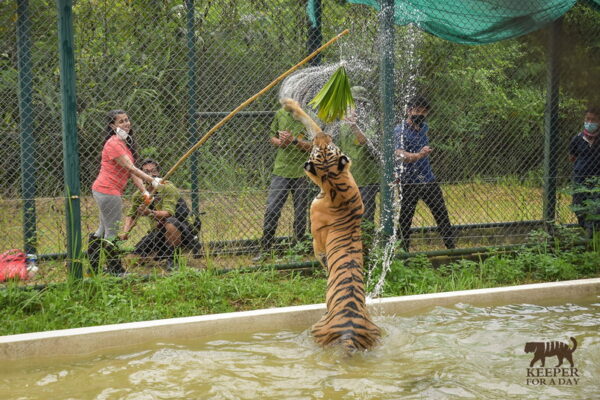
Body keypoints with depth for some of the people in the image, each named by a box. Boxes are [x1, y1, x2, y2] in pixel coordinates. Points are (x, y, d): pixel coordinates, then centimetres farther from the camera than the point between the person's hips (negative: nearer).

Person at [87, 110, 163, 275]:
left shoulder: (125, 143, 15)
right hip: (108, 191, -11)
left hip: (104, 191, 11)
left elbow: (132, 171, 10)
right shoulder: (114, 143, -15)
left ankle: (93, 267, 25)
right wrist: (152, 180, -26)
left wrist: (144, 191, 0)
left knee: (104, 230, 17)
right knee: (112, 232, -3)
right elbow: (130, 168, -22)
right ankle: (115, 270, 3)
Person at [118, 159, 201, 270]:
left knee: (169, 222, -39)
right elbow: (131, 215, 6)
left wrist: (150, 213, -49)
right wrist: (125, 232, -13)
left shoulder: (167, 188, -19)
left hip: (183, 229, -6)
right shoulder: (140, 193, -1)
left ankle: (173, 258, -22)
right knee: (138, 253, -8)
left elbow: (168, 213, -32)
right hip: (159, 230, 6)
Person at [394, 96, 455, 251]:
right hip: (409, 183, -6)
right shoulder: (400, 131, -13)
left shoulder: (424, 127, 10)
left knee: (442, 215, 5)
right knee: (405, 220, -2)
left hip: (429, 180, 6)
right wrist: (418, 155, -47)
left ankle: (452, 248, 11)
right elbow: (399, 154, -32)